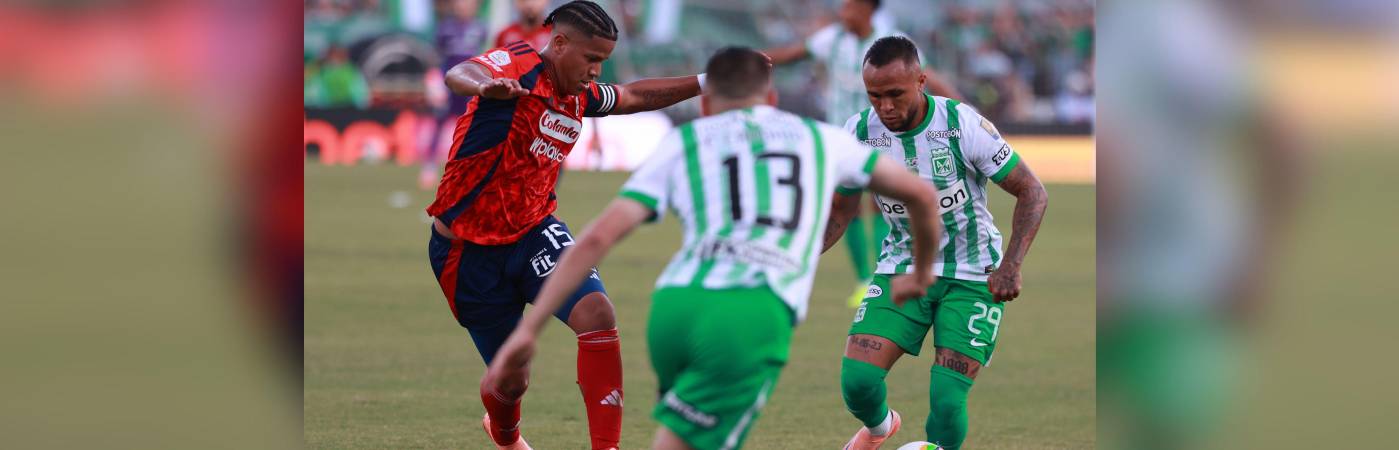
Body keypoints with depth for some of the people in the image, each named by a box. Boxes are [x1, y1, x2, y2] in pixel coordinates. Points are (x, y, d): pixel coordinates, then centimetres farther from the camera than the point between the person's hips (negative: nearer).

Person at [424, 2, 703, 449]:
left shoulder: (580, 95, 5)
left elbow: (635, 96, 26)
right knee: (512, 378, 7)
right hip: (470, 248, -5)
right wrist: (485, 85, -63)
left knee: (596, 313, -24)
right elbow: (459, 74, -40)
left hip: (533, 233, 6)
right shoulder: (518, 66, -18)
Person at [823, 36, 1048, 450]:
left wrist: (1011, 265, -22)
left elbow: (1032, 193, -11)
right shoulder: (858, 133, -9)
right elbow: (841, 209, 7)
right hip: (901, 271, 3)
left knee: (946, 399, -15)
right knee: (857, 381, -13)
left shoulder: (963, 125, -19)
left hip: (972, 276, -3)